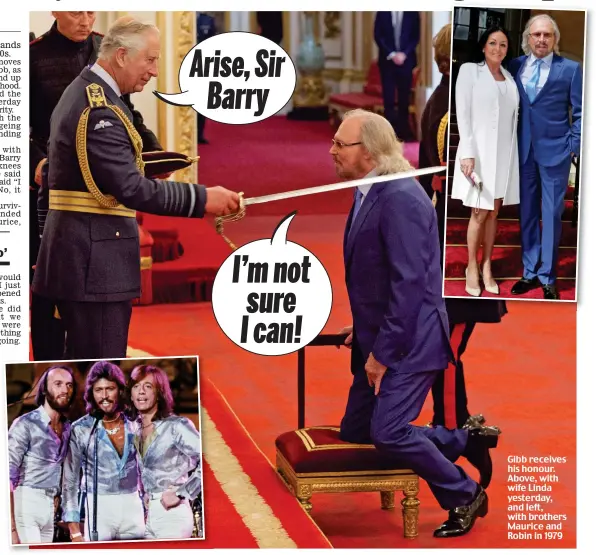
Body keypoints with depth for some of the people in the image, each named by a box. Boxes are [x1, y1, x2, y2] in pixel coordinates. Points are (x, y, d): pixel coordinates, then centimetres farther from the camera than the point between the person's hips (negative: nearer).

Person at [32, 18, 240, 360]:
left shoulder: (84, 94, 14)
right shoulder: (99, 110, -19)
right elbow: (131, 189, -25)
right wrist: (202, 198, -23)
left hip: (85, 255, 11)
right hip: (93, 259, -11)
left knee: (86, 365, 17)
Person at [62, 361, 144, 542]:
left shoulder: (134, 424, 3)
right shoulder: (81, 429, -4)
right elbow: (70, 480, -2)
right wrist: (74, 531, -7)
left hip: (133, 507, 2)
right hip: (98, 509, -2)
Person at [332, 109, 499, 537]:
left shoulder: (400, 197, -21)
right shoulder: (367, 193, 9)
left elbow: (409, 282, -24)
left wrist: (383, 350, -21)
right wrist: (364, 329, 13)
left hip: (408, 340, -10)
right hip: (378, 336, 10)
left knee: (386, 432, -14)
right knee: (355, 432, 11)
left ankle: (465, 495, 9)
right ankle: (465, 441, 24)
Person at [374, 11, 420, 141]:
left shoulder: (412, 13, 4)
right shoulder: (382, 12, 3)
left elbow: (415, 36, 2)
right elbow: (378, 36, 0)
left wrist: (404, 54, -11)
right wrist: (391, 54, -10)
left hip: (406, 60, 0)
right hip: (387, 60, 0)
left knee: (404, 96, 2)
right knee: (388, 96, -2)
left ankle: (403, 129, 7)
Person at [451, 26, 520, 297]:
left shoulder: (509, 78, 13)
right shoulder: (469, 71, -2)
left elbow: (513, 117, 14)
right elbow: (463, 114, -7)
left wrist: (514, 154, 7)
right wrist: (468, 153, -16)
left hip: (504, 152, 4)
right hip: (479, 151, -4)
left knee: (494, 212, 6)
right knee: (480, 213, -4)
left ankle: (487, 268, 12)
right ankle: (472, 267, 8)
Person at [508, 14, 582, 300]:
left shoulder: (570, 69, -4)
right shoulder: (515, 66, 4)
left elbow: (579, 113, -1)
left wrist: (574, 147, -8)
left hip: (555, 151, -3)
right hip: (523, 150, 3)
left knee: (551, 214, 3)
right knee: (527, 213, 10)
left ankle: (547, 277, 11)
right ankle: (530, 273, 20)